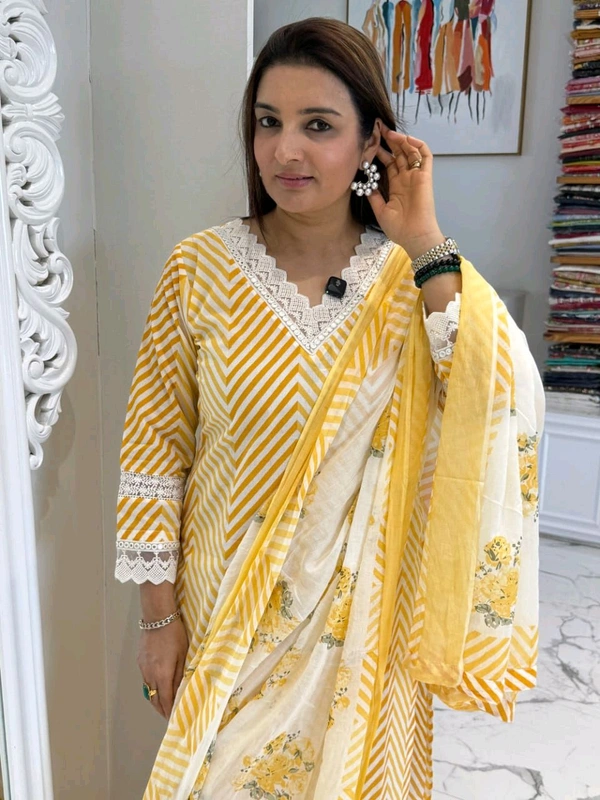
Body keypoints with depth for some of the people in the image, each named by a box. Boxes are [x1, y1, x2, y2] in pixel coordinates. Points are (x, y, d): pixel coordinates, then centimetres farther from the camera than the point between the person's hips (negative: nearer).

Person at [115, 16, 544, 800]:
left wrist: (425, 243, -25)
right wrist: (159, 616, -4)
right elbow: (155, 447, -6)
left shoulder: (413, 277, -8)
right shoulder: (201, 267, -10)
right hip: (227, 611, 0)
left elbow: (505, 407, -24)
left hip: (358, 615, 1)